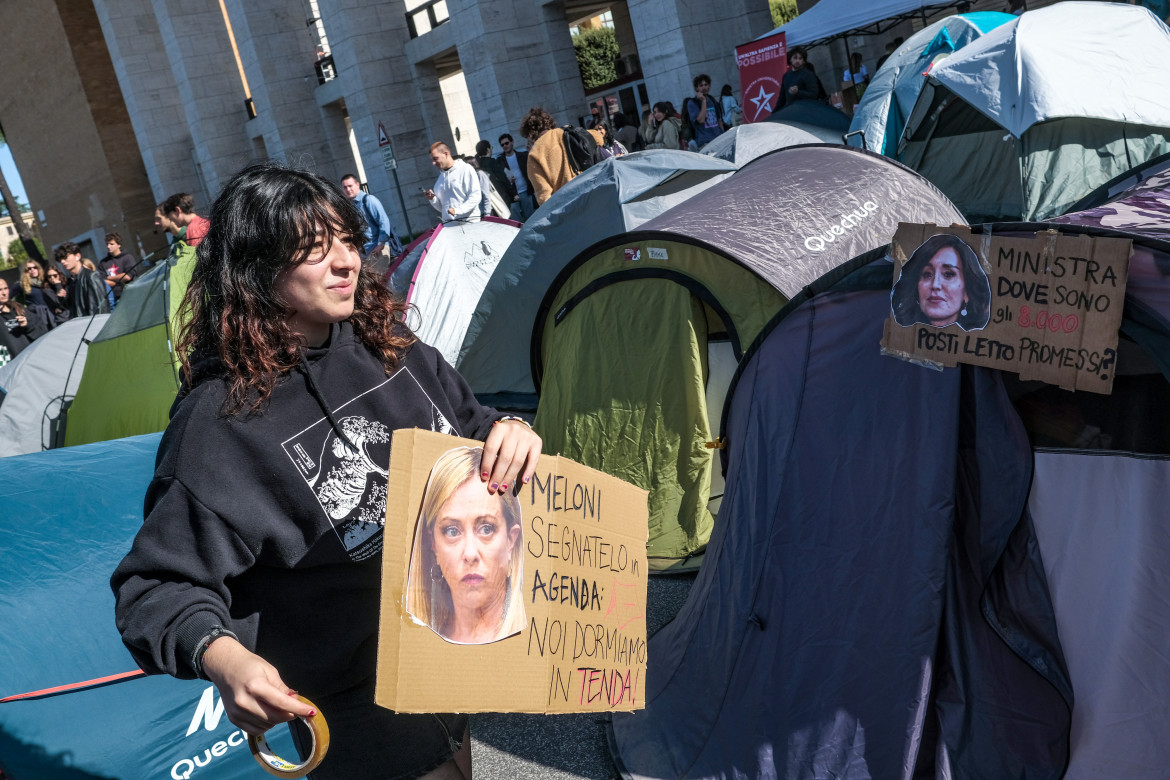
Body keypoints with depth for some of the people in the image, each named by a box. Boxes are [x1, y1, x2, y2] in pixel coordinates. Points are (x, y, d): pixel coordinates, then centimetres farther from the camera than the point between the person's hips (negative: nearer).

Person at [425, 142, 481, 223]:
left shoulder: (466, 169, 1)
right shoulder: (440, 178, 20)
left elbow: (476, 196, -9)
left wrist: (457, 210, -19)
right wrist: (433, 199, 3)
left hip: (469, 222, -5)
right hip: (448, 225, 5)